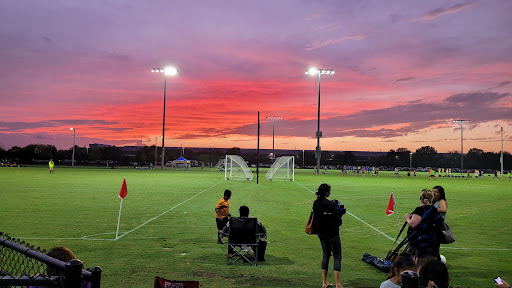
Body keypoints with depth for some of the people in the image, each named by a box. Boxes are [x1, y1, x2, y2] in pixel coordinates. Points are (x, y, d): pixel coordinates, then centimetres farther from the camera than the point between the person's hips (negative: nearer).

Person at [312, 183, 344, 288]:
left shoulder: (315, 203, 0)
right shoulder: (330, 204, -22)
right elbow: (338, 220, -14)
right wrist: (337, 224, 7)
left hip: (321, 234, 7)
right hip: (332, 234, -7)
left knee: (326, 256, 19)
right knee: (337, 257, 3)